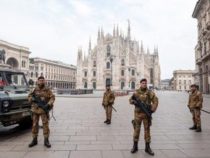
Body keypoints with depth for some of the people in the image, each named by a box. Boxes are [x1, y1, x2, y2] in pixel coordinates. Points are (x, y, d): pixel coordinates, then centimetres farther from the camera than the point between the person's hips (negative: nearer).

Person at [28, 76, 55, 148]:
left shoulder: (47, 90, -2)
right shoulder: (35, 89, 6)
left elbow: (52, 97, -7)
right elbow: (29, 96, 10)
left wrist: (48, 104, -23)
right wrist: (33, 99, -13)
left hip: (44, 110, -3)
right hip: (35, 110, 3)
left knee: (45, 125, -2)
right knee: (34, 125, 9)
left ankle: (46, 140, 7)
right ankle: (34, 140, 23)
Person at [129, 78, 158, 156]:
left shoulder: (149, 92, -2)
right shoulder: (136, 92, 1)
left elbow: (155, 101, -5)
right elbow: (130, 100, 5)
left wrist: (152, 109, -18)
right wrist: (133, 101, -19)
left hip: (146, 114, 0)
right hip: (138, 114, 0)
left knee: (147, 130, 6)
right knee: (136, 129, 6)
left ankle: (147, 147, 17)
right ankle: (135, 146, 18)